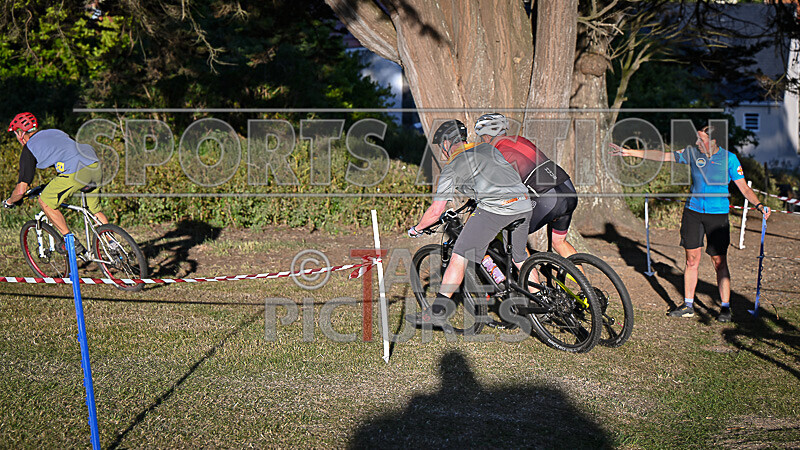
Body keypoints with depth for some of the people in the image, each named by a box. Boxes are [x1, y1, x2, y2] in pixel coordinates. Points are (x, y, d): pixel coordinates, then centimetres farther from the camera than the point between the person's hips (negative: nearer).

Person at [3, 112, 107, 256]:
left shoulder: (29, 149, 11)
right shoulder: (55, 132, 31)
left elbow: (21, 189, 9)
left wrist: (9, 202, 31)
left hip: (76, 171, -7)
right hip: (95, 165, 7)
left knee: (45, 201, 13)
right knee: (95, 210, 24)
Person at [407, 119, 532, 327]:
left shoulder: (452, 167, 7)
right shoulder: (487, 148, 24)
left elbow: (436, 211, 5)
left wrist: (415, 229, 22)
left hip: (493, 210, -6)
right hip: (524, 207, 7)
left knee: (459, 258, -1)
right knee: (520, 258, 24)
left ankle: (437, 311, -3)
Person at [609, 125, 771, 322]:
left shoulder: (729, 158, -5)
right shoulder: (692, 153, 2)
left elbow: (744, 187, -5)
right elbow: (662, 156, 2)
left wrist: (759, 205, -21)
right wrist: (628, 152, -2)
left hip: (718, 214, -3)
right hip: (693, 211, 3)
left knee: (719, 262, -1)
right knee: (692, 259, 7)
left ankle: (725, 308, 9)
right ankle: (688, 306, 16)